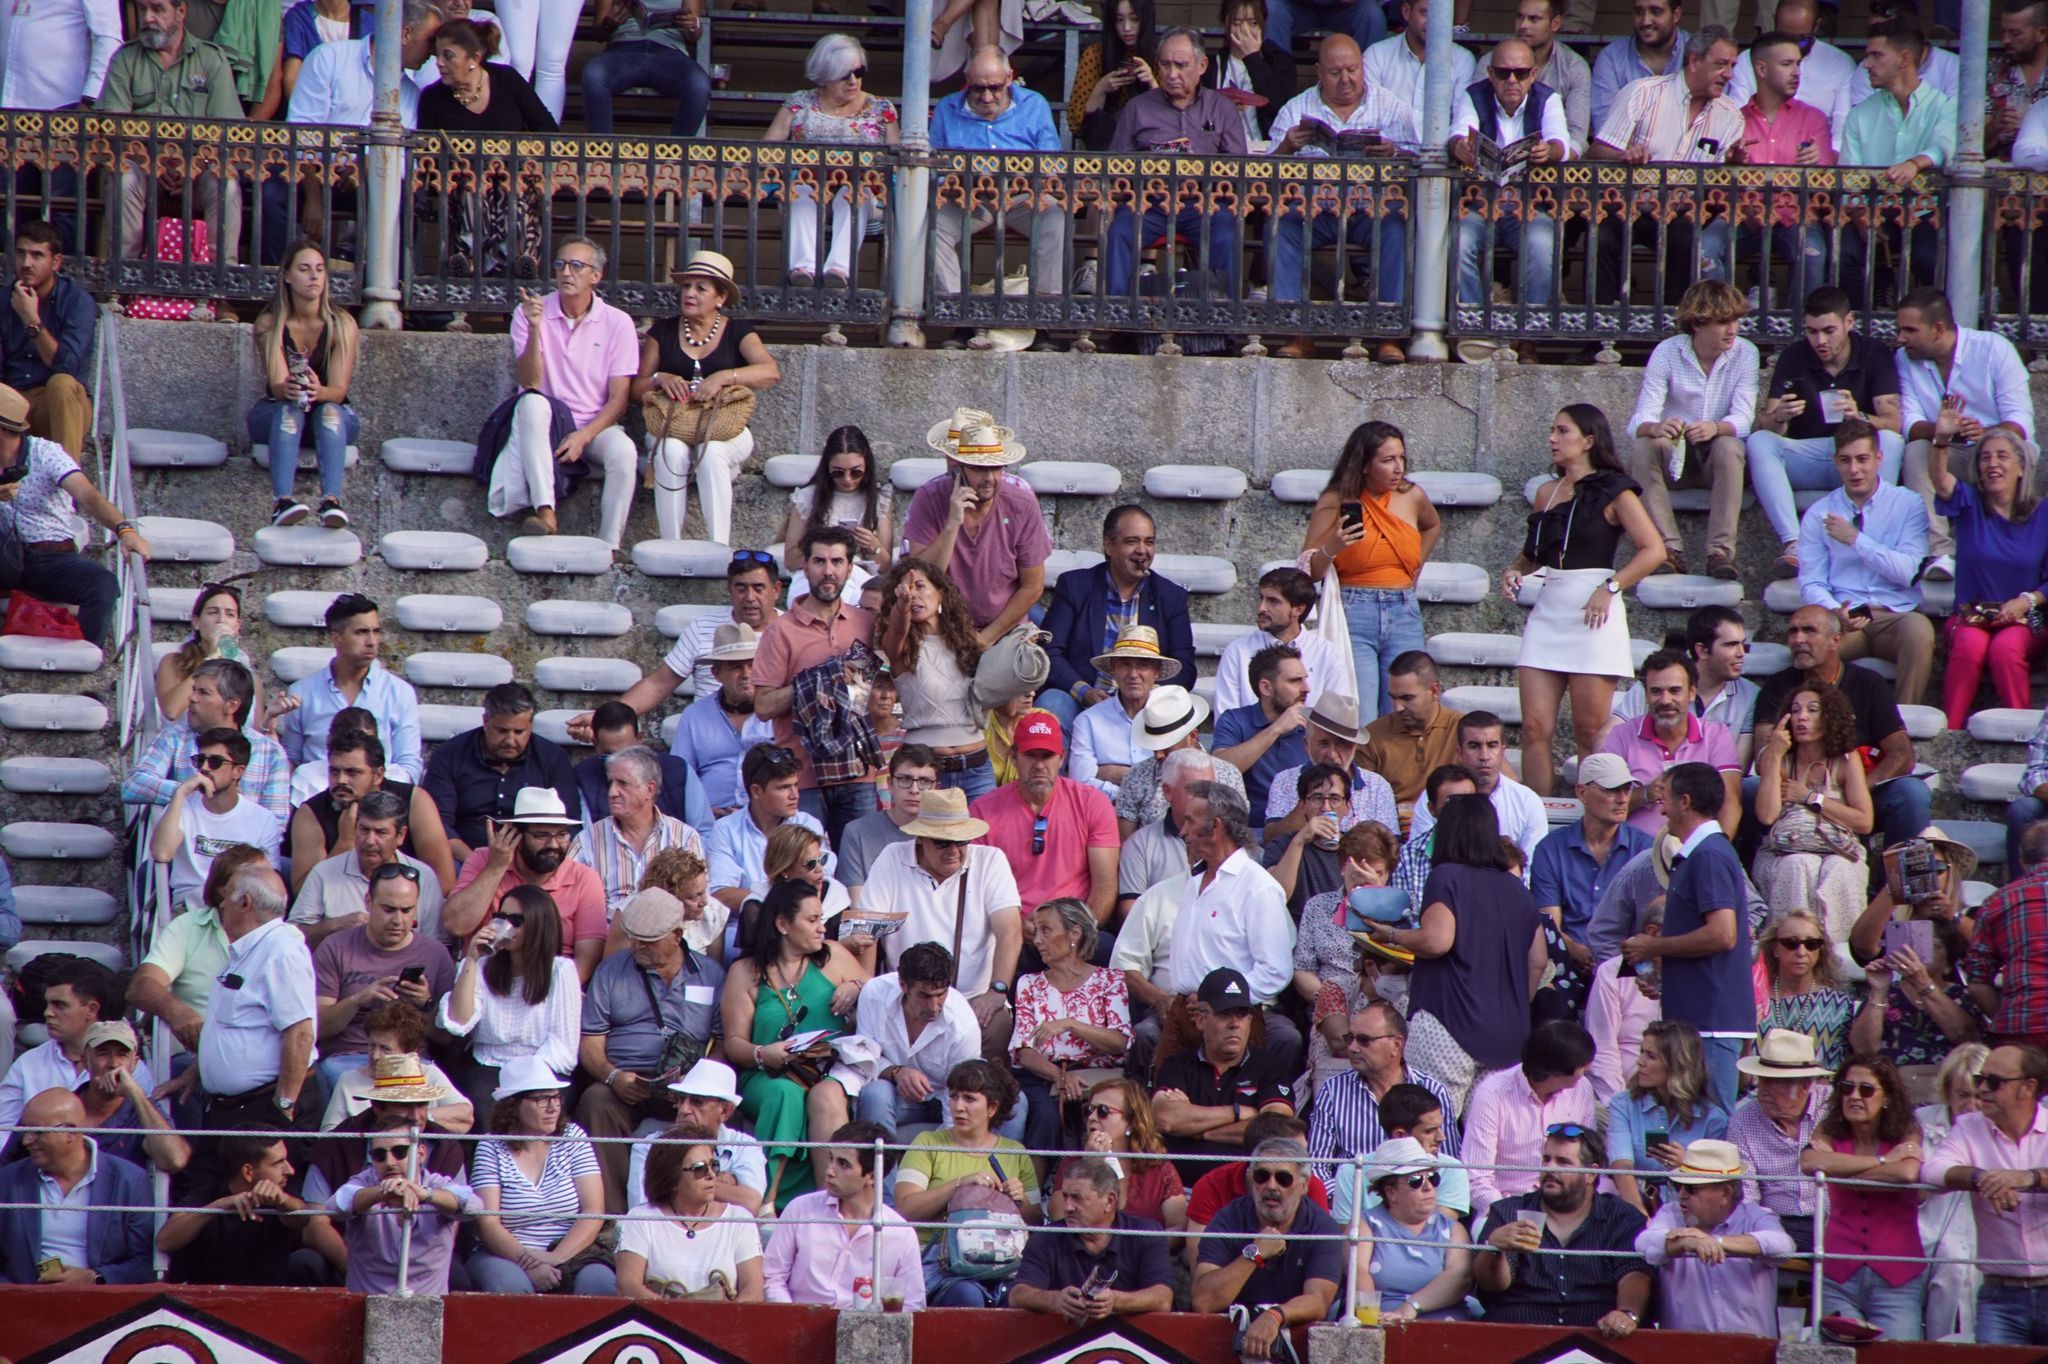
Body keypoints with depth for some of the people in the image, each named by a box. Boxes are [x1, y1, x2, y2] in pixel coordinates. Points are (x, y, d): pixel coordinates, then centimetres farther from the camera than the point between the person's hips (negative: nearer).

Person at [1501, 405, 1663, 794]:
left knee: (1590, 732, -4)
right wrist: (1513, 570, 7)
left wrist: (1610, 587, -15)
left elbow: (1654, 551, -8)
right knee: (1535, 728, -2)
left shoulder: (1612, 492, -1)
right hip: (1548, 611, 6)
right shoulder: (1547, 493, 16)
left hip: (1593, 612, -6)